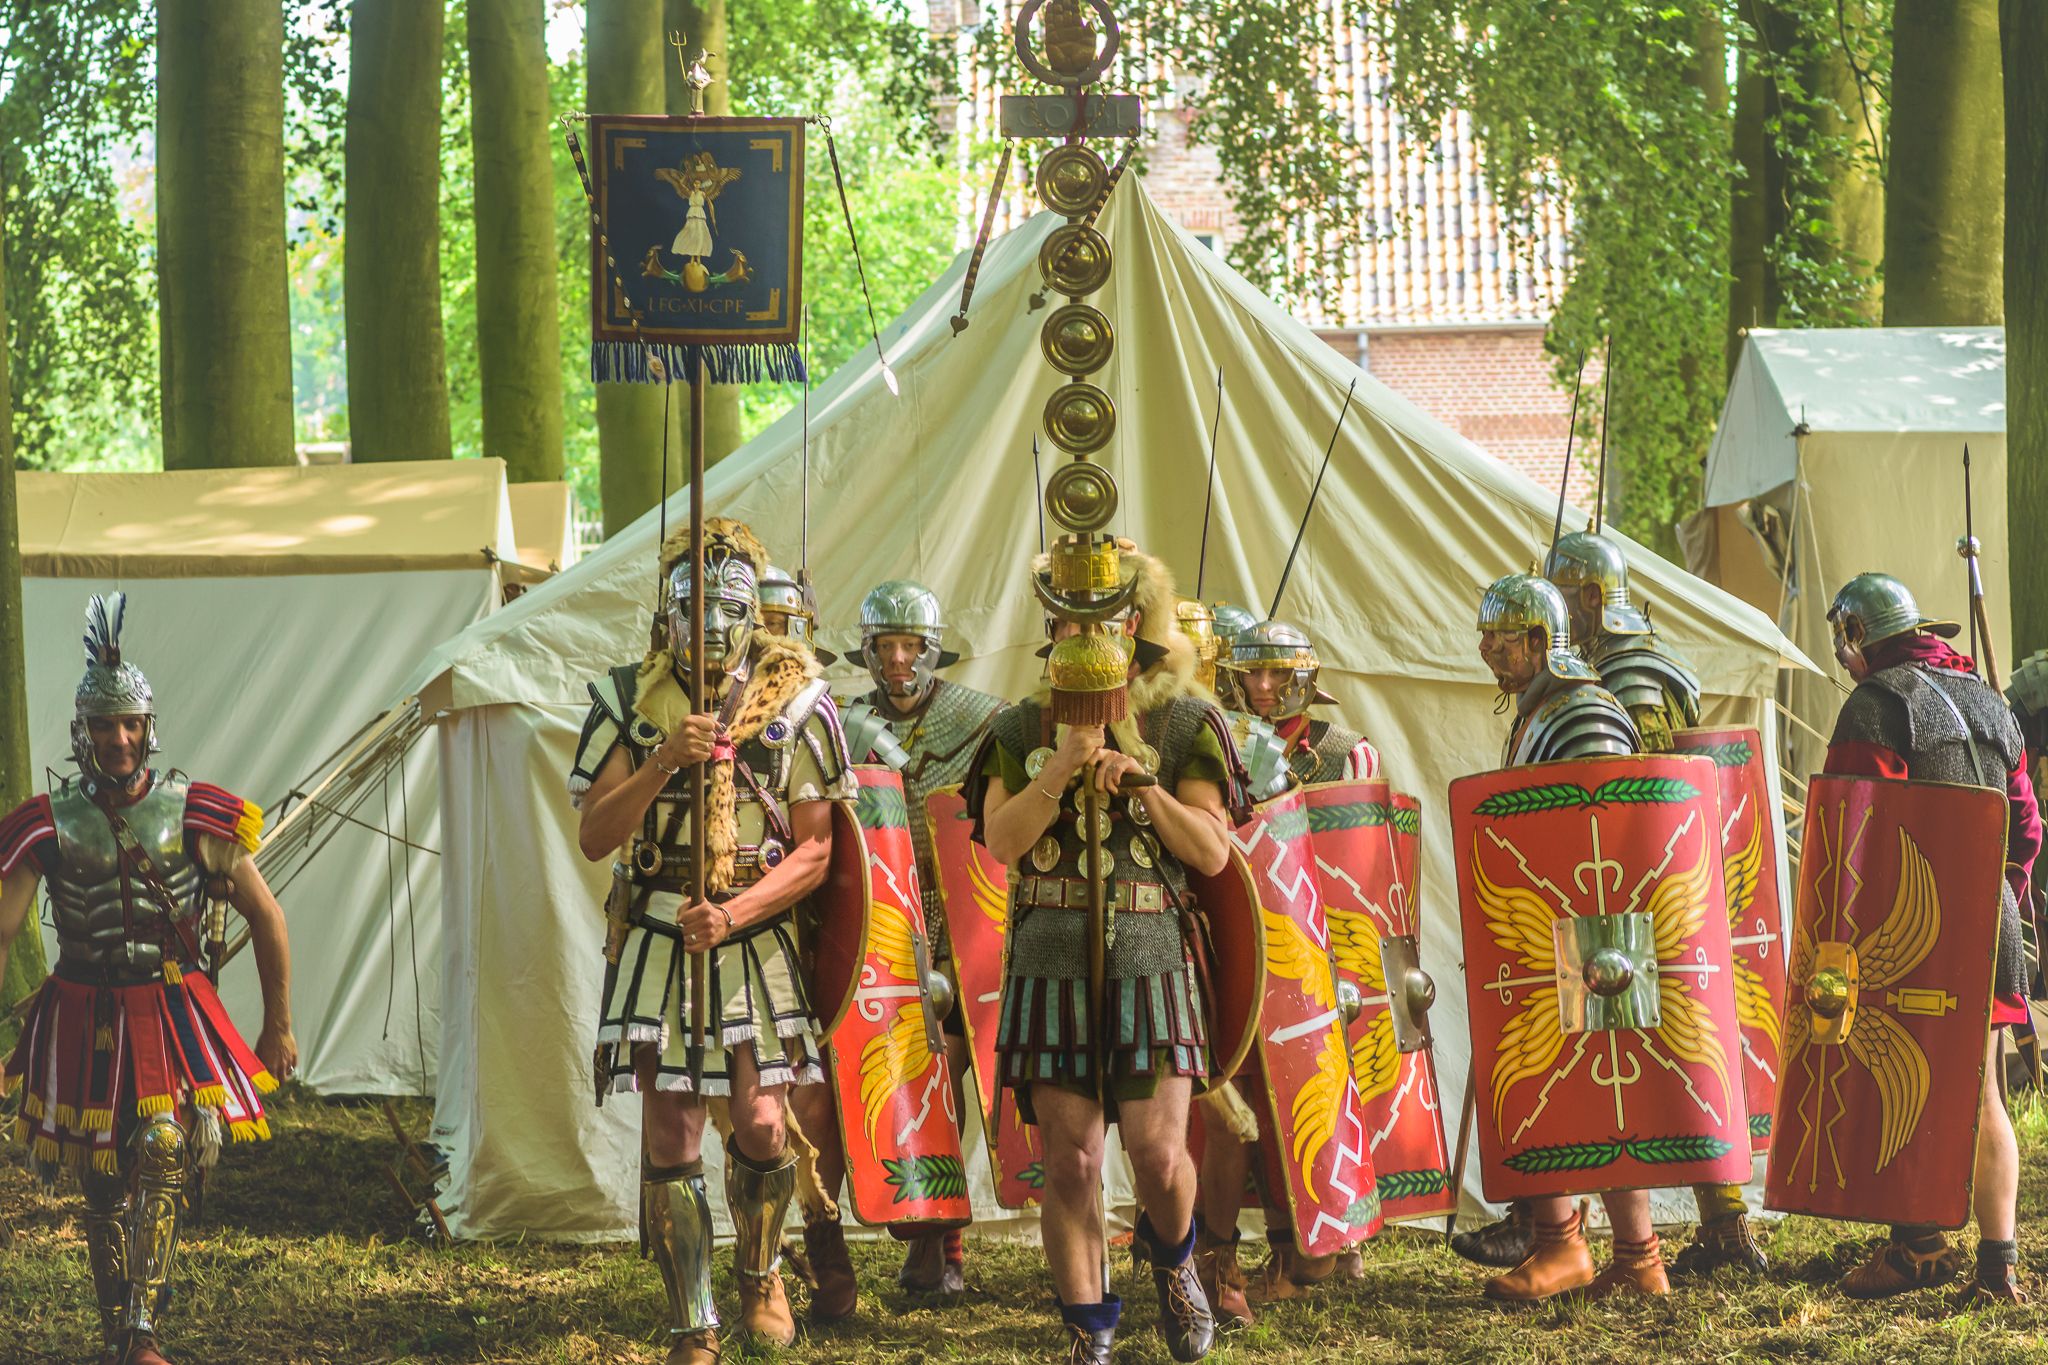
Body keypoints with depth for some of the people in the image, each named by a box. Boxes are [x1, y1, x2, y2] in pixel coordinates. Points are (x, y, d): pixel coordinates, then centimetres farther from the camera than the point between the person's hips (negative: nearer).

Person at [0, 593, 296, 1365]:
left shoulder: (193, 817, -3)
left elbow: (266, 917, 5)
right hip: (84, 1022, 2)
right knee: (101, 1186, 9)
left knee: (165, 1156, -21)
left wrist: (279, 1027, 6)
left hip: (172, 1014, -2)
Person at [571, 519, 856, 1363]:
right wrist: (663, 761, -20)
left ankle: (759, 1274, 26)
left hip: (756, 939, 0)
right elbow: (595, 838, -5)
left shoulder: (795, 701, -2)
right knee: (670, 1141, -1)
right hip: (654, 940, 0)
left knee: (761, 1128, -5)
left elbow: (813, 850, -2)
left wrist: (732, 915, -16)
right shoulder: (629, 701, 0)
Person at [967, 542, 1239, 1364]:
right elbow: (1000, 841, -3)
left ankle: (1172, 1259, 24)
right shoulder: (1022, 728, 10)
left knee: (1157, 1151, -9)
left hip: (1150, 959, -1)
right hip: (1051, 960, 1)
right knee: (1069, 1159, -1)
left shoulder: (1184, 724, 6)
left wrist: (1141, 783, -11)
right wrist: (1061, 769, -13)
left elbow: (1213, 852, 0)